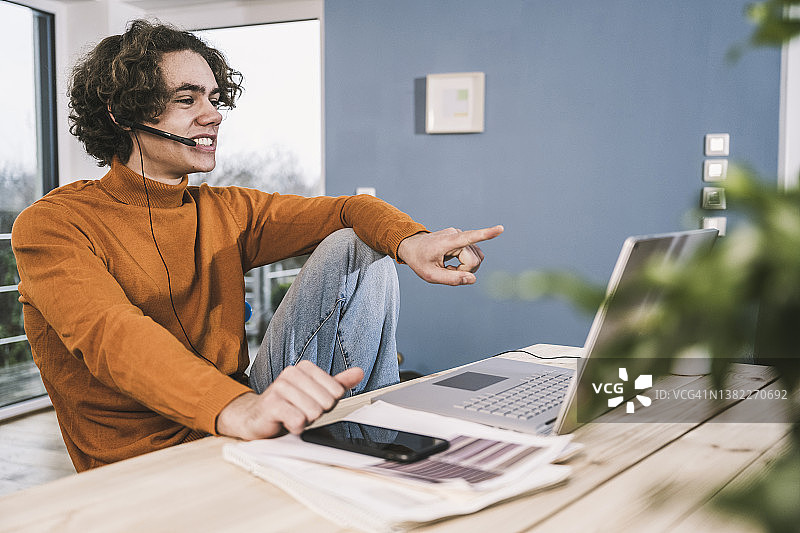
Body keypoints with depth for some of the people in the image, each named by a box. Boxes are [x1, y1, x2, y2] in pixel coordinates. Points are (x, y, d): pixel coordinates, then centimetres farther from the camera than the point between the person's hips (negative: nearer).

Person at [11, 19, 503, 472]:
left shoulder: (227, 211, 12)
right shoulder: (51, 224, -9)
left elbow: (348, 211, 6)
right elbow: (110, 335, -28)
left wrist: (410, 240, -20)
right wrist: (239, 409, -48)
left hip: (240, 427, 6)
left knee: (353, 248, -5)